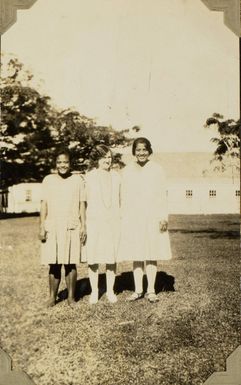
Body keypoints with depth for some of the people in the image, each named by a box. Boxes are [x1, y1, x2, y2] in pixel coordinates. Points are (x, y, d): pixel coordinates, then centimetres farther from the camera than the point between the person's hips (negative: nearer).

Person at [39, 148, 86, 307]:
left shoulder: (78, 180, 6)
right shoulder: (48, 180, 7)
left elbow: (82, 204, 5)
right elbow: (44, 204, 5)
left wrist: (83, 226, 0)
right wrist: (42, 227, 0)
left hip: (72, 227, 0)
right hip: (52, 227, 1)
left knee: (70, 263, 2)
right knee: (54, 264, 2)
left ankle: (71, 296, 13)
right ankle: (53, 296, 13)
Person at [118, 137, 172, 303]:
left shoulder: (157, 169, 1)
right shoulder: (127, 171, 7)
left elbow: (163, 195, 0)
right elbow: (123, 197, 9)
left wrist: (164, 217, -7)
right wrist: (123, 219, 4)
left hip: (153, 218, -1)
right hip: (133, 218, 2)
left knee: (152, 255, 2)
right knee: (136, 255, 5)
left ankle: (151, 290, 12)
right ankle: (138, 290, 14)